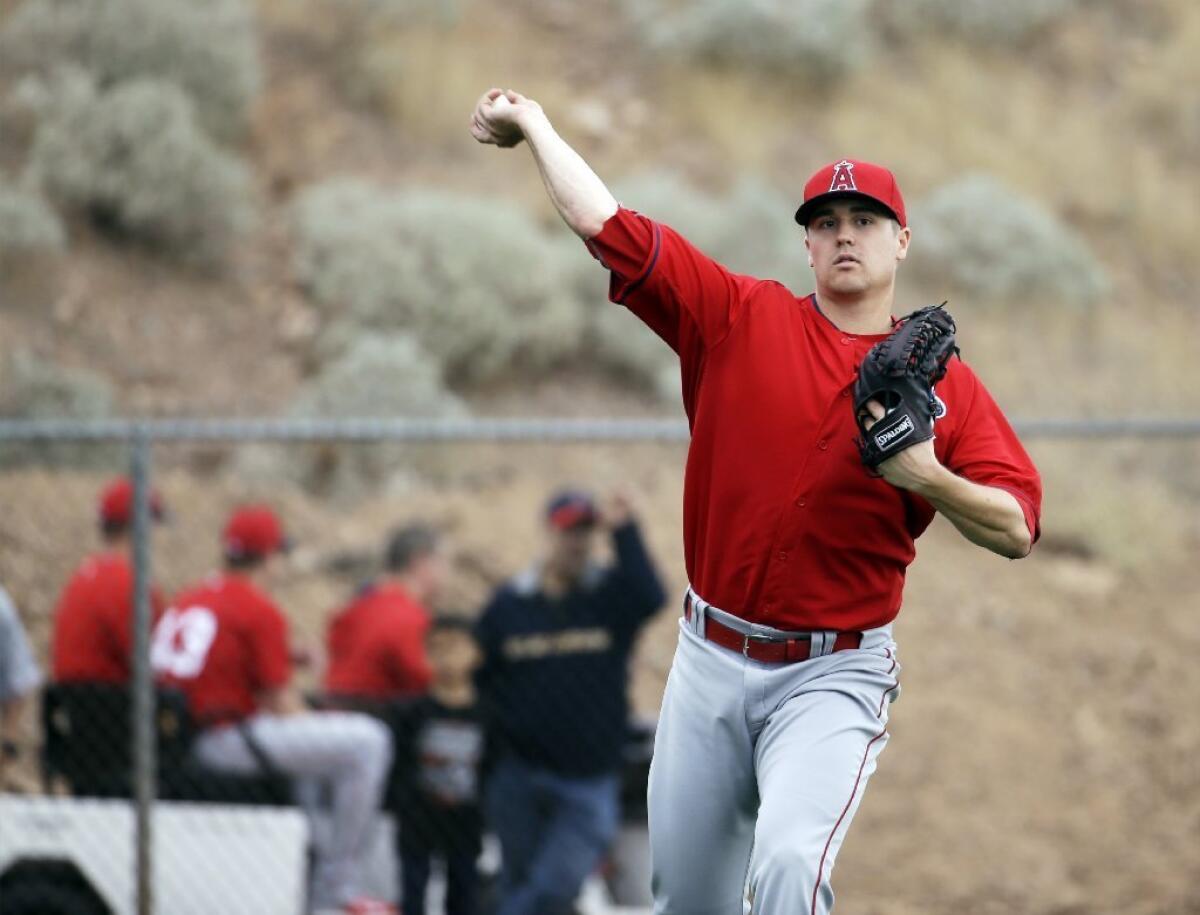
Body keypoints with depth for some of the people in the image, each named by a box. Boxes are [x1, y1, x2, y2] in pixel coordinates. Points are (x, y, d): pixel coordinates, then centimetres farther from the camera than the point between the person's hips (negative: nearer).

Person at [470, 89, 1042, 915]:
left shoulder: (944, 383, -1)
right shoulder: (739, 318, 2)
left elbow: (1017, 530, -8)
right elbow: (606, 225, 3)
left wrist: (928, 479, -25)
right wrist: (535, 125, 9)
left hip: (833, 678, -3)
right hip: (710, 661, 3)